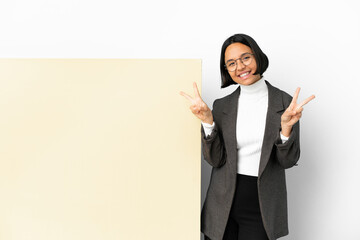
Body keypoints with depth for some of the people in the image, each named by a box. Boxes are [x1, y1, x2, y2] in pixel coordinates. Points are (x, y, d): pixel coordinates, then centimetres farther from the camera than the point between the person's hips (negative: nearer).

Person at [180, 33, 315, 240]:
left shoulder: (285, 103, -5)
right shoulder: (222, 105, 0)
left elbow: (288, 161, -6)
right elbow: (215, 159, -6)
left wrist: (286, 127, -22)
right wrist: (208, 121, -18)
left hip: (262, 206, -1)